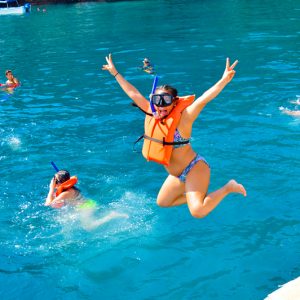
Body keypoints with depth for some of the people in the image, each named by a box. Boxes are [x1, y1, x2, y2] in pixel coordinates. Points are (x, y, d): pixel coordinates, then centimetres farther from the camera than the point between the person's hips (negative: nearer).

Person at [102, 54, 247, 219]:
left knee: (198, 211, -23)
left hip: (194, 169, -8)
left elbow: (203, 99, -37)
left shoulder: (183, 118, -23)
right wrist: (115, 73, 12)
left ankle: (228, 187, 1)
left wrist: (224, 80, -51)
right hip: (177, 175, 8)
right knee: (162, 202, 23)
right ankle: (200, 195, 30)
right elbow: (133, 93, 4)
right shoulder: (151, 114, -4)